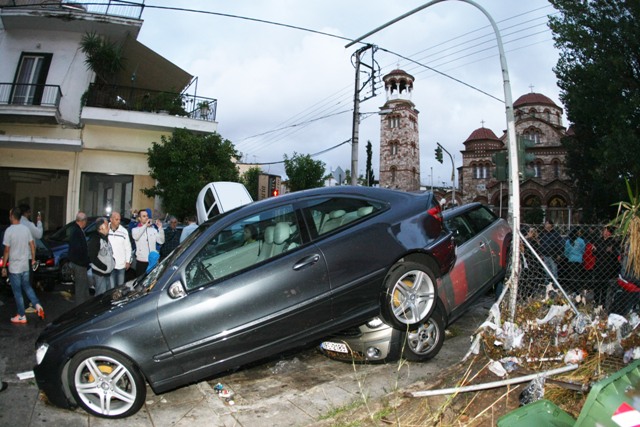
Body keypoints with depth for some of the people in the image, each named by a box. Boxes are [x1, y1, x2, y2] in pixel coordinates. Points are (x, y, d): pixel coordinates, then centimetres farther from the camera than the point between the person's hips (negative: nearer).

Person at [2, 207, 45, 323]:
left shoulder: (9, 231, -16)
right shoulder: (26, 228, 1)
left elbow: (7, 251, -14)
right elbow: (32, 245, 6)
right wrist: (33, 259, 17)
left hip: (14, 267, -5)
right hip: (25, 265, 5)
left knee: (17, 292, 5)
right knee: (26, 287, 21)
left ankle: (21, 316, 12)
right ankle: (38, 305, 5)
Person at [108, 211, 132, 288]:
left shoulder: (124, 231, -1)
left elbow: (128, 247, 6)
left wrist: (128, 261, 5)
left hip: (121, 264, 2)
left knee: (121, 286, 13)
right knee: (111, 287, 1)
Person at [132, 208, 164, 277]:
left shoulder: (153, 229, 7)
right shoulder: (135, 229, 2)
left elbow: (161, 241, -2)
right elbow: (136, 237, -21)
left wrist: (160, 228, -11)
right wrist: (145, 225, -22)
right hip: (141, 261, -2)